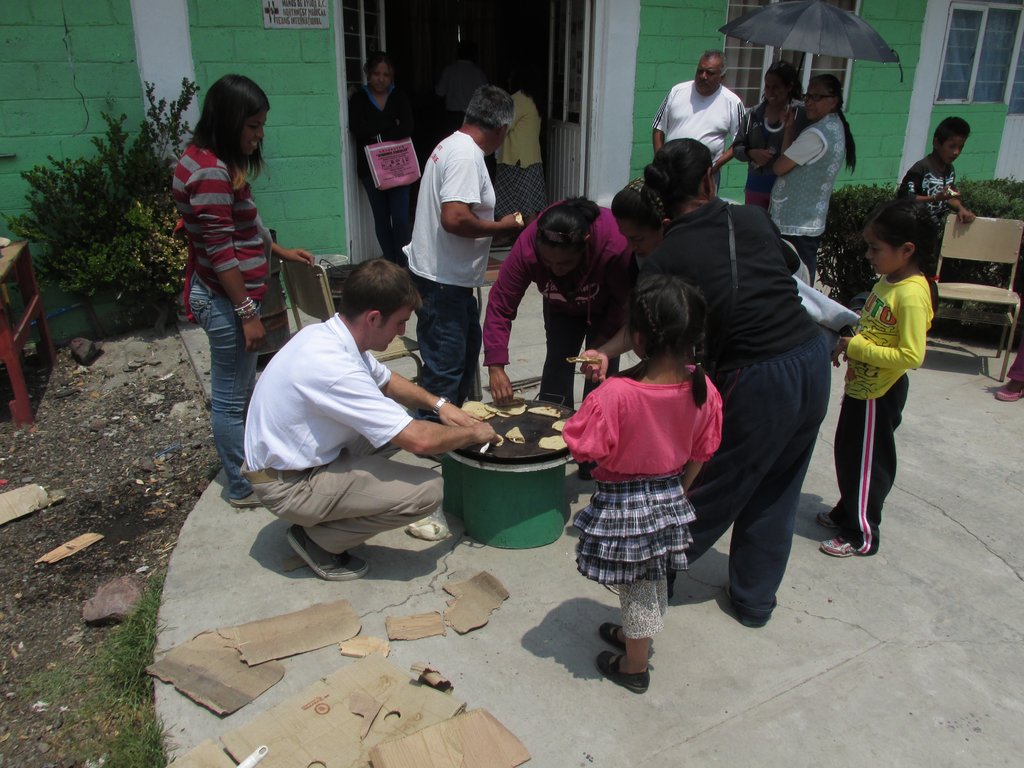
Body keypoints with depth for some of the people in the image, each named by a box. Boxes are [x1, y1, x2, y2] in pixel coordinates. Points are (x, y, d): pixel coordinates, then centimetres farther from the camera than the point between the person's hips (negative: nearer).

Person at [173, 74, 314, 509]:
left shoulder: (217, 163, 12)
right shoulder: (210, 172, -20)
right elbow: (220, 251, -23)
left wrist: (280, 252, 18)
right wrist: (248, 313, -20)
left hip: (232, 296, 10)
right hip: (225, 301, -10)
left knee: (240, 391, 20)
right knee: (232, 399, 2)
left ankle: (248, 467, 35)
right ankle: (243, 489, 16)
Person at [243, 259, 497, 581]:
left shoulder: (330, 334, -3)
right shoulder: (334, 368, -31)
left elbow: (386, 381, 17)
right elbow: (419, 440, -29)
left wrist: (438, 403, 3)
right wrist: (473, 433, -11)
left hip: (298, 457, 10)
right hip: (288, 486, -10)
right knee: (428, 489, -19)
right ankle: (318, 539, -1)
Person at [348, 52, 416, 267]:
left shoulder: (400, 98, 6)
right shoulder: (358, 99, 4)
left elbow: (406, 129, -8)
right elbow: (358, 129, -12)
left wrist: (377, 133, -16)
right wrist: (390, 123, -12)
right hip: (370, 167, 1)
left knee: (400, 217, -8)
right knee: (381, 217, 6)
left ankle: (404, 264, -1)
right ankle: (389, 263, 14)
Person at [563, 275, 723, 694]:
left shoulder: (614, 394, -33)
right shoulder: (702, 389, -14)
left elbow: (585, 450, -23)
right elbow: (699, 455, 0)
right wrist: (677, 491, 16)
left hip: (623, 505, -5)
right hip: (670, 497, 6)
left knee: (636, 589, 15)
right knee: (653, 580, 27)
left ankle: (634, 667, 37)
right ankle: (635, 635, 53)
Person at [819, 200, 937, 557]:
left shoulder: (912, 294, -26)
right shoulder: (889, 278, 3)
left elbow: (911, 355, -30)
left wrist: (857, 346, -25)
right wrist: (849, 342, 1)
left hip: (878, 394, -9)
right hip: (862, 385, 9)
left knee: (866, 463, 5)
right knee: (848, 454, 22)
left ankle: (862, 535, 22)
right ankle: (847, 512, 41)